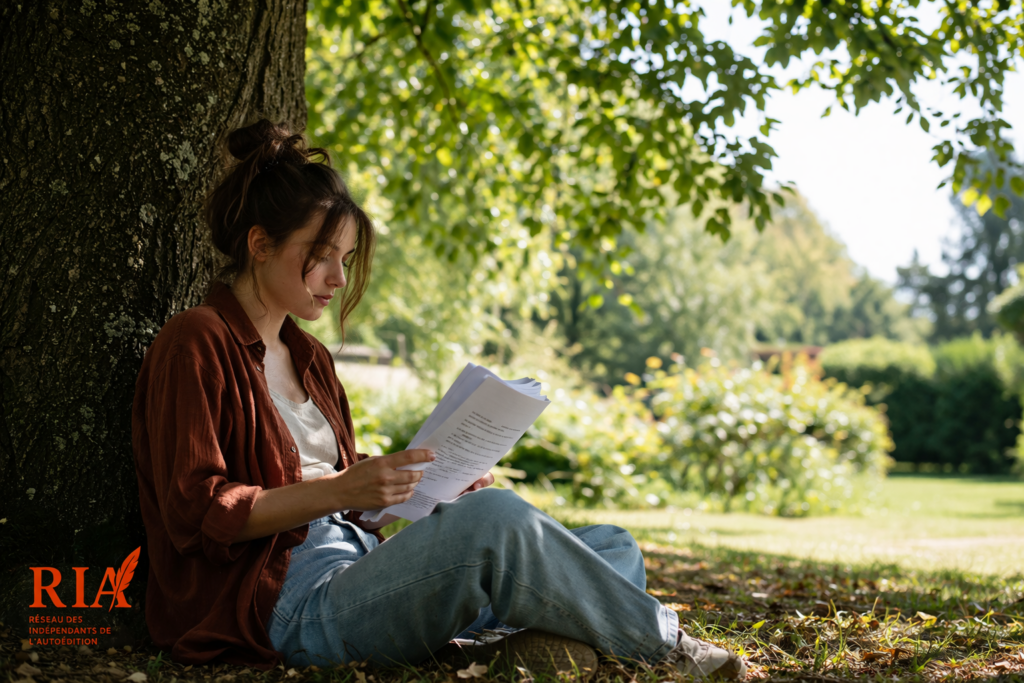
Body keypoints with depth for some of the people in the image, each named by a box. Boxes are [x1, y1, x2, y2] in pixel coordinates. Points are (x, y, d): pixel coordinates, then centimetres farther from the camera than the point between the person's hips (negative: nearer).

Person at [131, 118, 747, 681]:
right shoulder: (195, 345, -4)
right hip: (289, 602, -9)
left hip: (361, 569, 9)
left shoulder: (307, 356, 22)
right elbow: (196, 512, -12)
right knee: (491, 517, -34)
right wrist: (341, 490, -22)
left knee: (616, 548, -2)